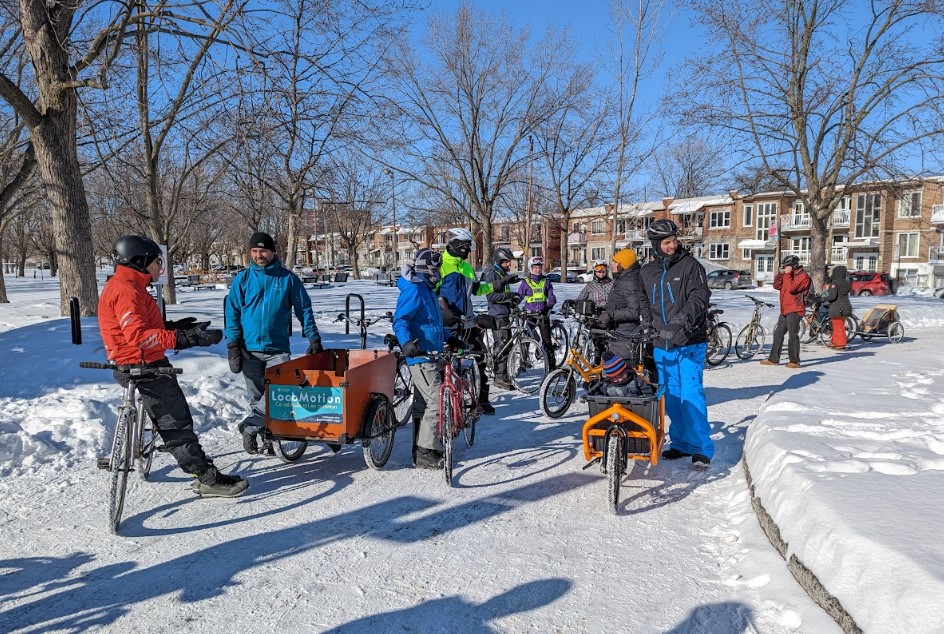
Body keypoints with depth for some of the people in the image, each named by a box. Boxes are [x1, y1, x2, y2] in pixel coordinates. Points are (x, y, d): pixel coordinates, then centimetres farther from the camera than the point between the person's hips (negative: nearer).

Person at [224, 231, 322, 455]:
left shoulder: (288, 278, 1)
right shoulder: (242, 279, 3)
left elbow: (304, 309, 6)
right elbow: (232, 313, 4)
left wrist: (313, 338, 0)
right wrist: (233, 346, -3)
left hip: (278, 348, -1)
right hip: (249, 349, 1)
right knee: (257, 397, 7)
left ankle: (250, 426, -7)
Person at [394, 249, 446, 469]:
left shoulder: (427, 290, 18)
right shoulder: (414, 290, -13)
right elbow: (400, 320, -23)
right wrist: (406, 342, -38)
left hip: (431, 355, 10)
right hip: (421, 356, -10)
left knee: (423, 403, 15)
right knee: (437, 402, -13)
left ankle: (421, 450, 24)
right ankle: (426, 453, -6)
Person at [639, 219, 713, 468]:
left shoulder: (690, 265, -3)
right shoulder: (646, 272, 10)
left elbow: (699, 300, -14)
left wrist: (681, 322, -29)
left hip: (690, 344, -5)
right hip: (662, 345, 5)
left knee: (691, 394, -8)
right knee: (671, 396, 10)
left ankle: (702, 448, 3)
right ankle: (681, 442, 24)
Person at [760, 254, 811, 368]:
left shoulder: (803, 276, -9)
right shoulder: (788, 275, 17)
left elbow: (791, 288, -21)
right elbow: (777, 285, 9)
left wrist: (787, 274, -16)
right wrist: (781, 273, 0)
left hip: (795, 310, -9)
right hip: (785, 310, 9)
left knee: (793, 335, -8)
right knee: (778, 334, 10)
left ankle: (794, 361, -2)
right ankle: (773, 359, 16)